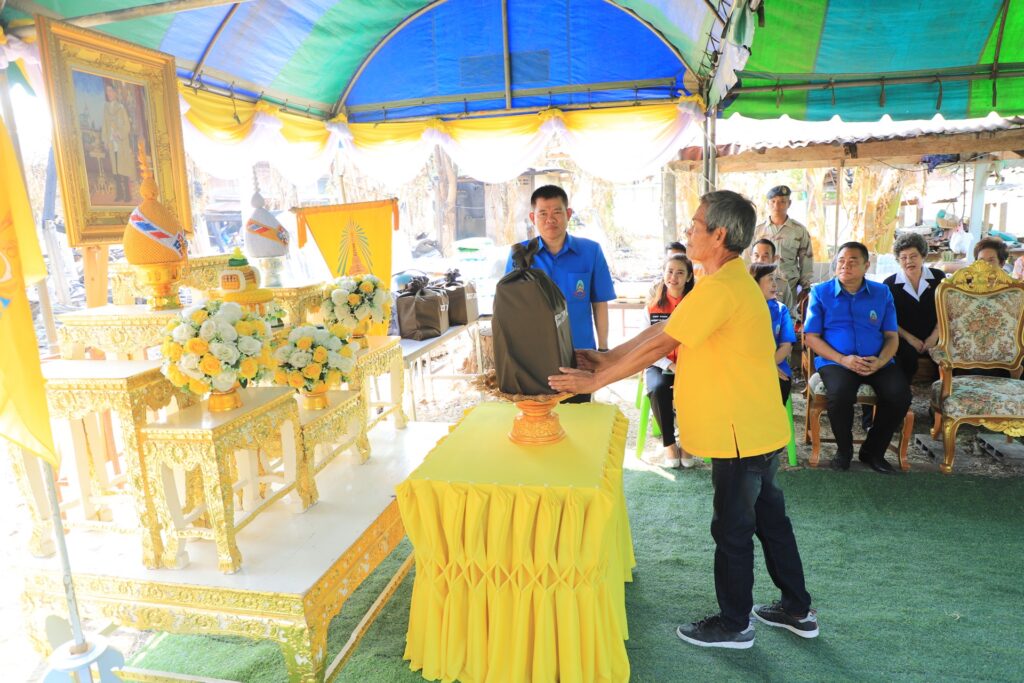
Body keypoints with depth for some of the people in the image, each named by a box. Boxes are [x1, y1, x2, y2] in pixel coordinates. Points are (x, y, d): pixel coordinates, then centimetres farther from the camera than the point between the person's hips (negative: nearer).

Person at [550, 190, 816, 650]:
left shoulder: (720, 288, -25)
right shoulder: (729, 281, 10)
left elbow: (659, 345, -25)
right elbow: (661, 328, 7)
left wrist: (596, 380, -18)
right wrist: (607, 358, 3)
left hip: (742, 434, -10)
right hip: (760, 428, 10)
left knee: (732, 529, 7)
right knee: (769, 517, 21)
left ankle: (734, 624, 27)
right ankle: (797, 610, 38)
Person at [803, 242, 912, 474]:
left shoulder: (882, 293, 12)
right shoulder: (820, 292, 4)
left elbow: (892, 336, 10)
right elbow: (810, 337, -1)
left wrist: (880, 361, -12)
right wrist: (843, 359, -15)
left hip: (876, 362, 3)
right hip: (835, 361, -3)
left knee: (900, 394, -25)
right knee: (841, 394, -34)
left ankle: (873, 451, 2)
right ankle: (844, 450, -3)